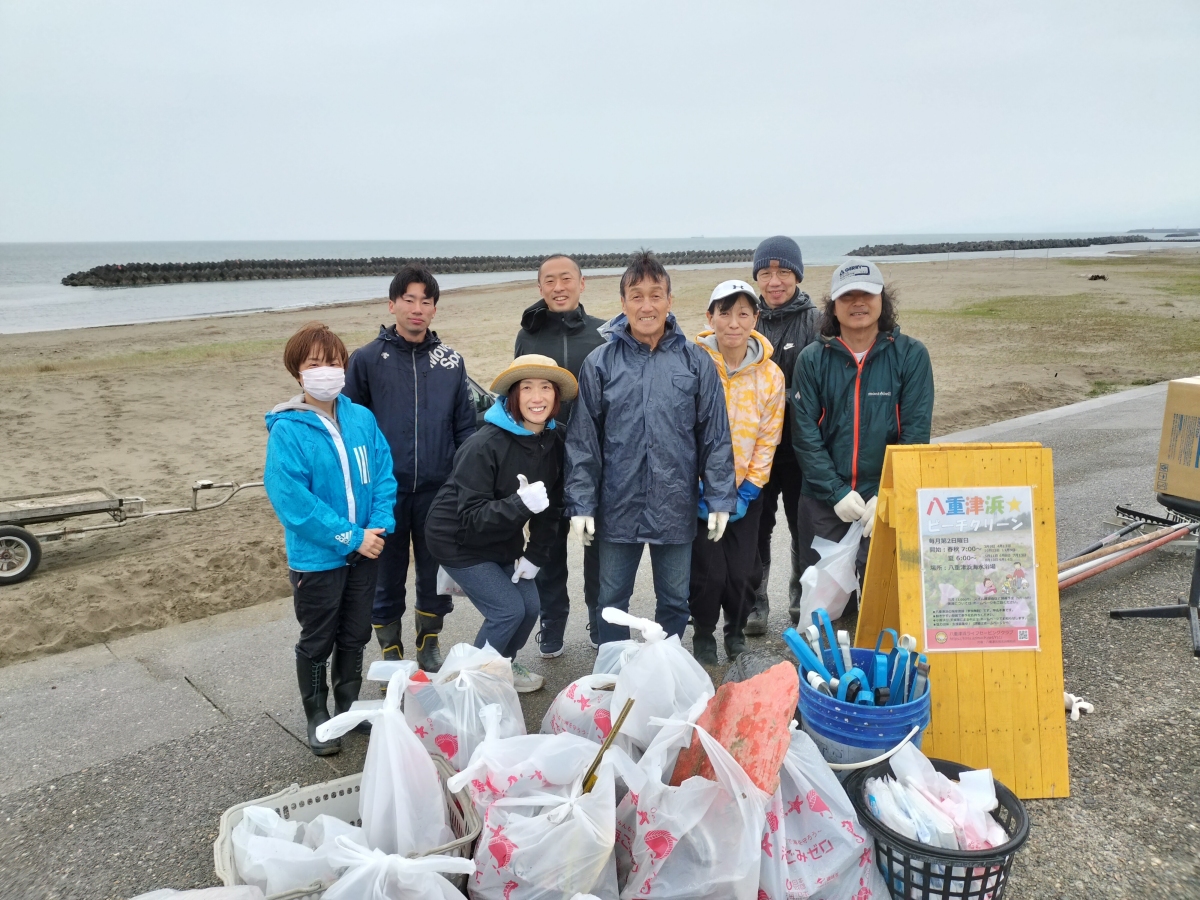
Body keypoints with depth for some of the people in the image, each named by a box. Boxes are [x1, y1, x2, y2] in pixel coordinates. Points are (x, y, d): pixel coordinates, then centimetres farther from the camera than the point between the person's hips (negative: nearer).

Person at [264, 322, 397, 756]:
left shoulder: (361, 418, -3)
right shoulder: (288, 431, -17)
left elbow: (383, 472, 1)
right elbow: (291, 498, -21)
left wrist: (378, 525, -13)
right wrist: (350, 537, -21)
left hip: (364, 550, 5)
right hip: (316, 557, -4)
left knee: (354, 636, 19)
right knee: (317, 642, 13)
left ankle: (348, 706, 39)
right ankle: (317, 717, 33)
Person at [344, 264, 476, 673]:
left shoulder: (451, 362, 6)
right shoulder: (366, 359, -1)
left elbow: (465, 428, 8)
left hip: (438, 489, 2)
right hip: (386, 490, -2)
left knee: (437, 574, 13)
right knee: (387, 577, 10)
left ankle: (429, 646, 33)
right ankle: (390, 652, 28)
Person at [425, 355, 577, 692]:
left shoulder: (554, 443, -7)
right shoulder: (485, 446, -28)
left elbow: (552, 507, 1)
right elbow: (472, 516, -28)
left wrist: (536, 556, -4)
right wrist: (521, 503, -42)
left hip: (503, 541, 7)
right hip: (460, 541, -7)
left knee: (530, 606, 4)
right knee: (508, 610, -12)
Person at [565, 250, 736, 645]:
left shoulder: (696, 361, -1)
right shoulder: (599, 363, -3)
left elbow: (715, 434, 1)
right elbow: (582, 440, -1)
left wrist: (720, 498, -2)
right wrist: (581, 504, -5)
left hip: (676, 507, 1)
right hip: (618, 507, 0)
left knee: (675, 600, 15)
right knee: (612, 600, 13)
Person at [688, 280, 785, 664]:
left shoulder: (771, 375, -3)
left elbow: (767, 439, 1)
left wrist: (747, 492, -4)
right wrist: (699, 490, -11)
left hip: (745, 491, 3)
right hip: (698, 489, -2)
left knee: (741, 572, 3)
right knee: (709, 571, -5)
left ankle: (736, 632, 31)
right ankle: (703, 636, 22)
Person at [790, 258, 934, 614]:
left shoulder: (911, 355, -1)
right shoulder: (813, 359, 1)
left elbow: (916, 433, -4)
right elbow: (805, 434, -3)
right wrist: (836, 492, -12)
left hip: (889, 502, -1)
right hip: (823, 503, 1)